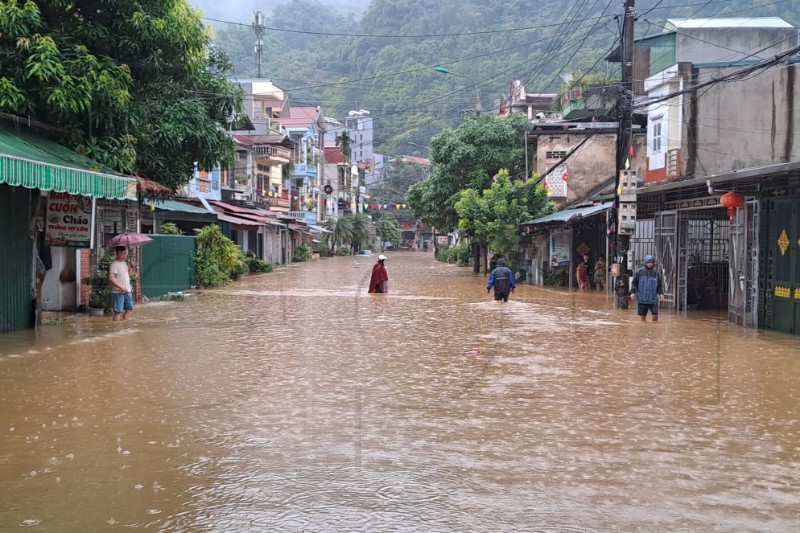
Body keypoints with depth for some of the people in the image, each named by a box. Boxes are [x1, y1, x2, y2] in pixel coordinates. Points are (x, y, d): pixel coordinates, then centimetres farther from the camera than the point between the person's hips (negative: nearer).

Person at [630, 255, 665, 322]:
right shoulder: (639, 272, 1)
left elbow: (659, 285, 9)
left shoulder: (656, 273, 4)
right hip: (642, 299, 0)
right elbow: (634, 283, 5)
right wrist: (632, 292, -7)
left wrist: (661, 293, -5)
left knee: (655, 315, -8)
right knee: (642, 316, 4)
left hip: (653, 299, 0)